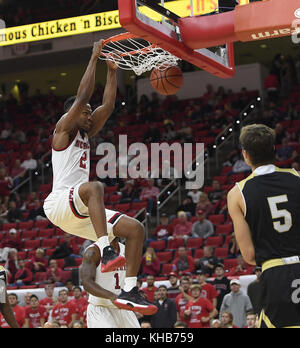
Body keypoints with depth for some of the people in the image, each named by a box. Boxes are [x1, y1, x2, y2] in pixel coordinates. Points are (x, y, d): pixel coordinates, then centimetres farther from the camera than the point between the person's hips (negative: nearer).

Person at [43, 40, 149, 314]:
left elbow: (108, 106, 18)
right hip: (59, 203, -9)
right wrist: (95, 58, -7)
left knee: (135, 229, -2)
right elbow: (82, 96, -11)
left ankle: (129, 289, -6)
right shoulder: (64, 129, 1)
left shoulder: (85, 135, 22)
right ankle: (106, 252, -52)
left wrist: (112, 70, 15)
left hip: (81, 212, 9)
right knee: (95, 187, -40)